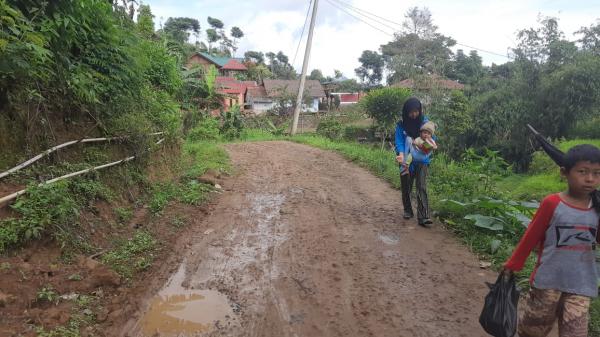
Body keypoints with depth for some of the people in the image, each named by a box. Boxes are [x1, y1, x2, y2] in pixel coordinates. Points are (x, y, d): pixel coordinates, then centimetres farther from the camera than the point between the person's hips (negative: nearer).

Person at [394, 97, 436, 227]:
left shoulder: (425, 122, -3)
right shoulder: (401, 125, -6)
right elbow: (399, 142, -12)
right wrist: (401, 155, -31)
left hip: (422, 161, -1)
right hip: (406, 161, 1)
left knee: (422, 188, -11)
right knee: (406, 188, 12)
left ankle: (423, 217, -14)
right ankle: (408, 211, 33)